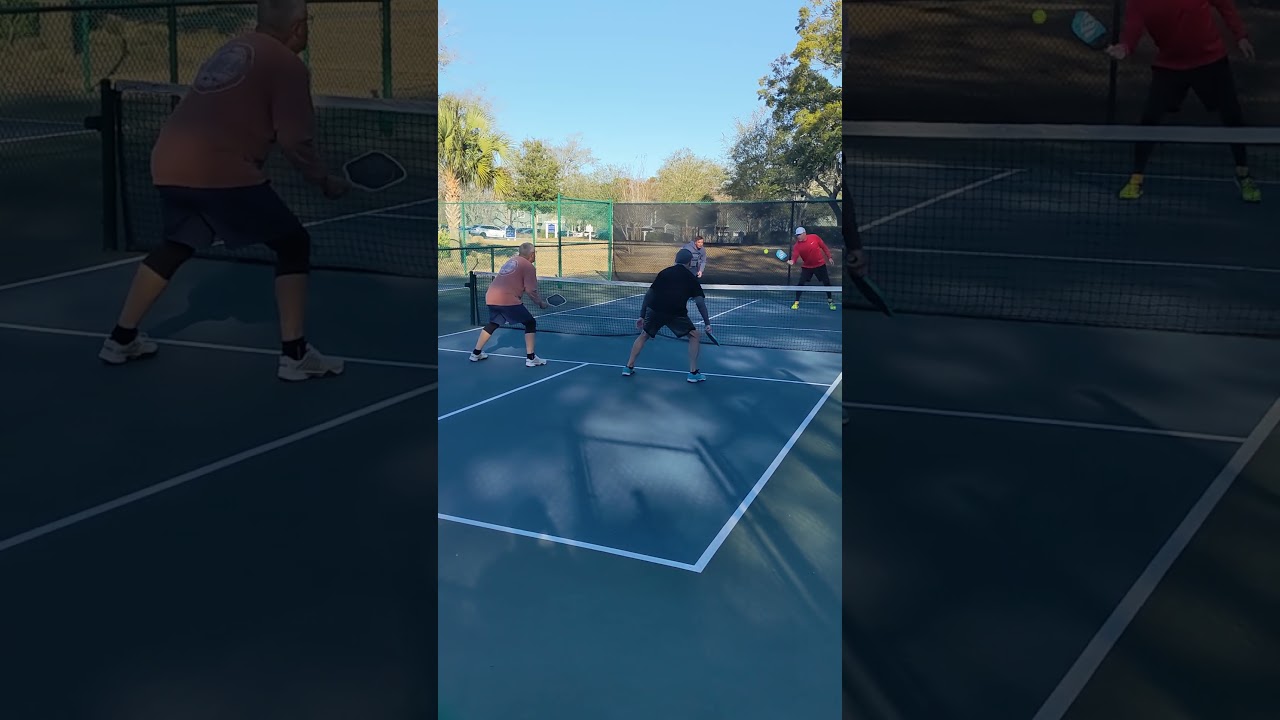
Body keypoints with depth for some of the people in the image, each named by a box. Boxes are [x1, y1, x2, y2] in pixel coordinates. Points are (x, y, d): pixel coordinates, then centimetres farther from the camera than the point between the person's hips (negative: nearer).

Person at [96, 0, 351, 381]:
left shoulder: (233, 48, 23)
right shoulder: (288, 64, 0)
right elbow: (295, 143, -6)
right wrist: (326, 182, 8)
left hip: (169, 163, 8)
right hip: (219, 169, -8)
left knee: (177, 246, 29)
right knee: (293, 243, 4)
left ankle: (121, 339, 37)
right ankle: (294, 354, -1)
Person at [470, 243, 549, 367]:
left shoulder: (511, 260, 21)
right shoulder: (529, 267, -3)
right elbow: (531, 291, -8)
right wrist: (541, 303, 7)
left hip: (491, 297, 8)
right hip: (508, 300, -8)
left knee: (493, 324, 30)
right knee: (530, 323, 5)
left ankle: (476, 353, 35)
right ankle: (530, 358, 0)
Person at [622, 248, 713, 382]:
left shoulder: (664, 273, 21)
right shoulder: (691, 278, 15)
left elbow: (649, 295, 19)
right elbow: (700, 301, 6)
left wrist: (642, 316, 24)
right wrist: (707, 322, 10)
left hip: (655, 310, 3)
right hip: (676, 313, -3)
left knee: (644, 336, 25)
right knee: (694, 335, 15)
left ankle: (629, 367, 28)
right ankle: (693, 373, 11)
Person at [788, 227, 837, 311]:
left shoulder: (814, 237, -14)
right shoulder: (797, 246, -15)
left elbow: (824, 246, -1)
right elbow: (794, 256, -27)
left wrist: (829, 257, 0)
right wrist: (792, 261, -49)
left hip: (820, 265, 0)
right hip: (807, 267, 0)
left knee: (827, 282, 7)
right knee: (801, 283, -10)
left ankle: (830, 301, 28)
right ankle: (796, 302, 3)